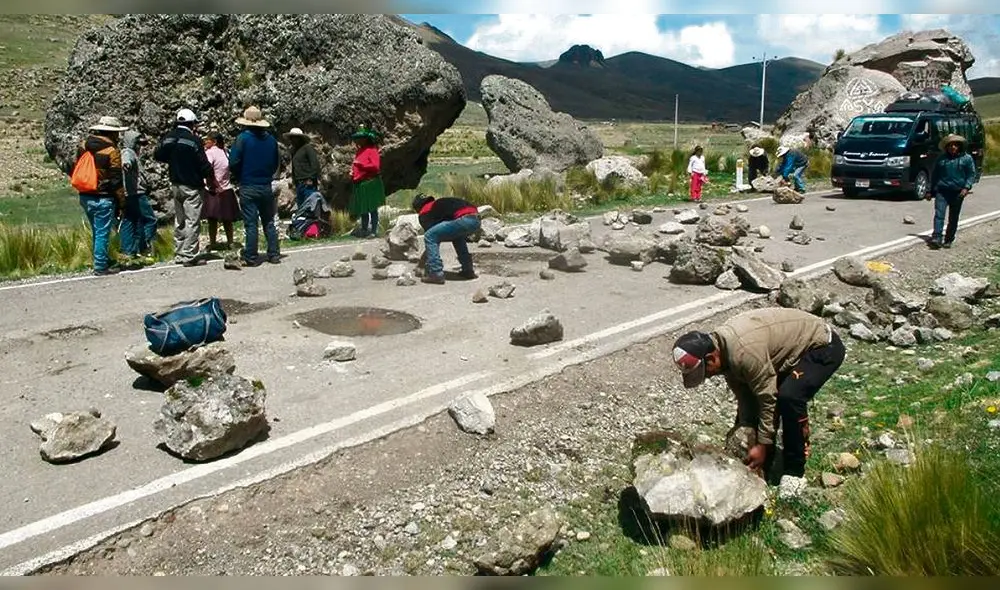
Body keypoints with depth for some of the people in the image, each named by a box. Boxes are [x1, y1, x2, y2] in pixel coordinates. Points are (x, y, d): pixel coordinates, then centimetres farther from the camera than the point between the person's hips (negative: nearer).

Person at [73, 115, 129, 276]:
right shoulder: (111, 151, -13)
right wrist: (122, 202, -6)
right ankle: (101, 266, 5)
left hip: (85, 197, 7)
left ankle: (104, 261, 29)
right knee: (102, 233, 1)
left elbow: (75, 168, 14)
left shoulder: (83, 145, 7)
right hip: (103, 199, -7)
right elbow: (116, 180, -12)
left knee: (96, 232, 18)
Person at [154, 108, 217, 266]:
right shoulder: (194, 140, -15)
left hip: (175, 185, 7)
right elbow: (204, 164, -14)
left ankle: (179, 254, 21)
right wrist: (211, 182, -2)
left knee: (179, 221, 16)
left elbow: (158, 155, 15)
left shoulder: (168, 138, 4)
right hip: (191, 186, -7)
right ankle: (189, 256, -5)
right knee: (192, 222, -4)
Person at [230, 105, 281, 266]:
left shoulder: (242, 138, -9)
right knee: (269, 222, 12)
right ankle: (274, 254, 12)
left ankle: (251, 258, 3)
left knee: (250, 224, 0)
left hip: (248, 187, -4)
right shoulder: (271, 139, 4)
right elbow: (277, 163, 11)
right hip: (266, 186, 4)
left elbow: (233, 163, -13)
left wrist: (238, 178, 4)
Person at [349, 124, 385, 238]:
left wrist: (361, 164, -20)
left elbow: (375, 166, -20)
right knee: (362, 209, 14)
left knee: (372, 208, -3)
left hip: (370, 184, -9)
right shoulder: (360, 150, 15)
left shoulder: (372, 150, -9)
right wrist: (352, 172, 8)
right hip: (360, 184, 9)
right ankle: (364, 229, 25)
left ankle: (374, 231, 2)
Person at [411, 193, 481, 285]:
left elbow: (430, 234, 10)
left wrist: (423, 259, 24)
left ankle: (436, 274, -4)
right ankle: (468, 270, 32)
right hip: (476, 219, 9)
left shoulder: (425, 212, 12)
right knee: (456, 235, 37)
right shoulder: (438, 204, 37)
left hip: (464, 220, -8)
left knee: (429, 236, -1)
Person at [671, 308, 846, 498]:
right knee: (752, 395, 6)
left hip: (822, 345, -9)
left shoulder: (744, 352, -36)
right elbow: (743, 395, 0)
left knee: (789, 397, -28)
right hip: (794, 346, 9)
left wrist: (762, 444, -19)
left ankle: (795, 471, -11)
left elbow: (768, 397, -27)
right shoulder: (722, 346, -7)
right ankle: (760, 463, 22)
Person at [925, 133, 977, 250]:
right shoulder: (942, 159, 11)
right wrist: (931, 191, 15)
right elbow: (935, 175, 17)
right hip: (941, 191, 1)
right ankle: (936, 238, -23)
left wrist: (966, 187, -13)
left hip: (957, 192, -1)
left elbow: (971, 174, 3)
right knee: (939, 214, -15)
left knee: (953, 218, 6)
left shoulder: (967, 158, 5)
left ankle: (948, 240, 14)